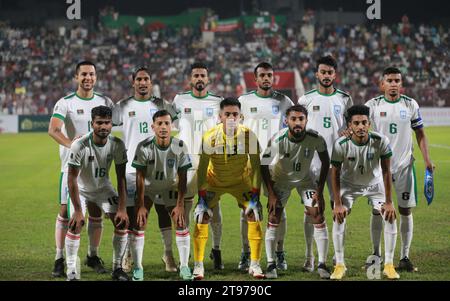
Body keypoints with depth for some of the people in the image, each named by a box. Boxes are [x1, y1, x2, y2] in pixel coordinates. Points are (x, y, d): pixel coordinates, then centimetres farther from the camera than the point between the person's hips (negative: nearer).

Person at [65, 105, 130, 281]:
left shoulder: (117, 145, -20)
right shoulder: (79, 146, -30)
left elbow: (121, 179, -13)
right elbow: (72, 179, -25)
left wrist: (122, 208, -18)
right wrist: (78, 210, -27)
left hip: (103, 187, 3)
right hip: (81, 189, -3)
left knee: (122, 222, -8)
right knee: (75, 225, -21)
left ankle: (117, 268, 7)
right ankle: (71, 272, -13)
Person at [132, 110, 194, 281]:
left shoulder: (179, 147, -20)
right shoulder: (144, 147, -24)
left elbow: (182, 178, -13)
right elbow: (140, 178, -18)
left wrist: (180, 204, -16)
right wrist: (141, 205, -20)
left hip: (170, 189, 1)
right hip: (148, 188, -1)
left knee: (181, 223, -8)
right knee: (139, 224, -12)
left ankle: (184, 267, 5)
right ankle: (138, 268, -1)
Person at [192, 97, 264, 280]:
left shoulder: (249, 135, -21)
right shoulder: (210, 137, -23)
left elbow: (255, 167, -14)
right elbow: (202, 168, -16)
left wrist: (255, 197, -20)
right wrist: (201, 198, -21)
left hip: (241, 181, 1)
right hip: (214, 181, -1)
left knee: (255, 217, -12)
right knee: (201, 218, -14)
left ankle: (255, 265, 2)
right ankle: (198, 265, 0)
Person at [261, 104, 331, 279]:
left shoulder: (316, 139, -27)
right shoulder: (277, 141, -30)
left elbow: (325, 163, -9)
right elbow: (264, 166, -15)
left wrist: (319, 191, -10)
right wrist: (271, 193, -14)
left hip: (305, 179, 1)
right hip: (281, 179, -1)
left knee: (318, 216, -9)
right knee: (274, 217, -9)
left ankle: (322, 264, -2)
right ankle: (271, 264, 0)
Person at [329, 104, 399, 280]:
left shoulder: (381, 141, -28)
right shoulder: (341, 145, -28)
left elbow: (386, 171, -19)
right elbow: (335, 174, -17)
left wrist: (388, 202, -17)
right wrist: (338, 203, -18)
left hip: (375, 183, 1)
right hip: (349, 184, 0)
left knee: (390, 216, -12)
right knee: (338, 217, -16)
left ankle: (389, 265, -1)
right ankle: (340, 265, -3)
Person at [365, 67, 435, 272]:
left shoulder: (411, 105, 3)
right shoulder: (372, 105, -1)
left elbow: (420, 133, 9)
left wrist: (427, 159, 1)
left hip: (404, 165, 1)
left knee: (406, 211, 0)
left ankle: (404, 257, 7)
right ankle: (376, 254, 17)